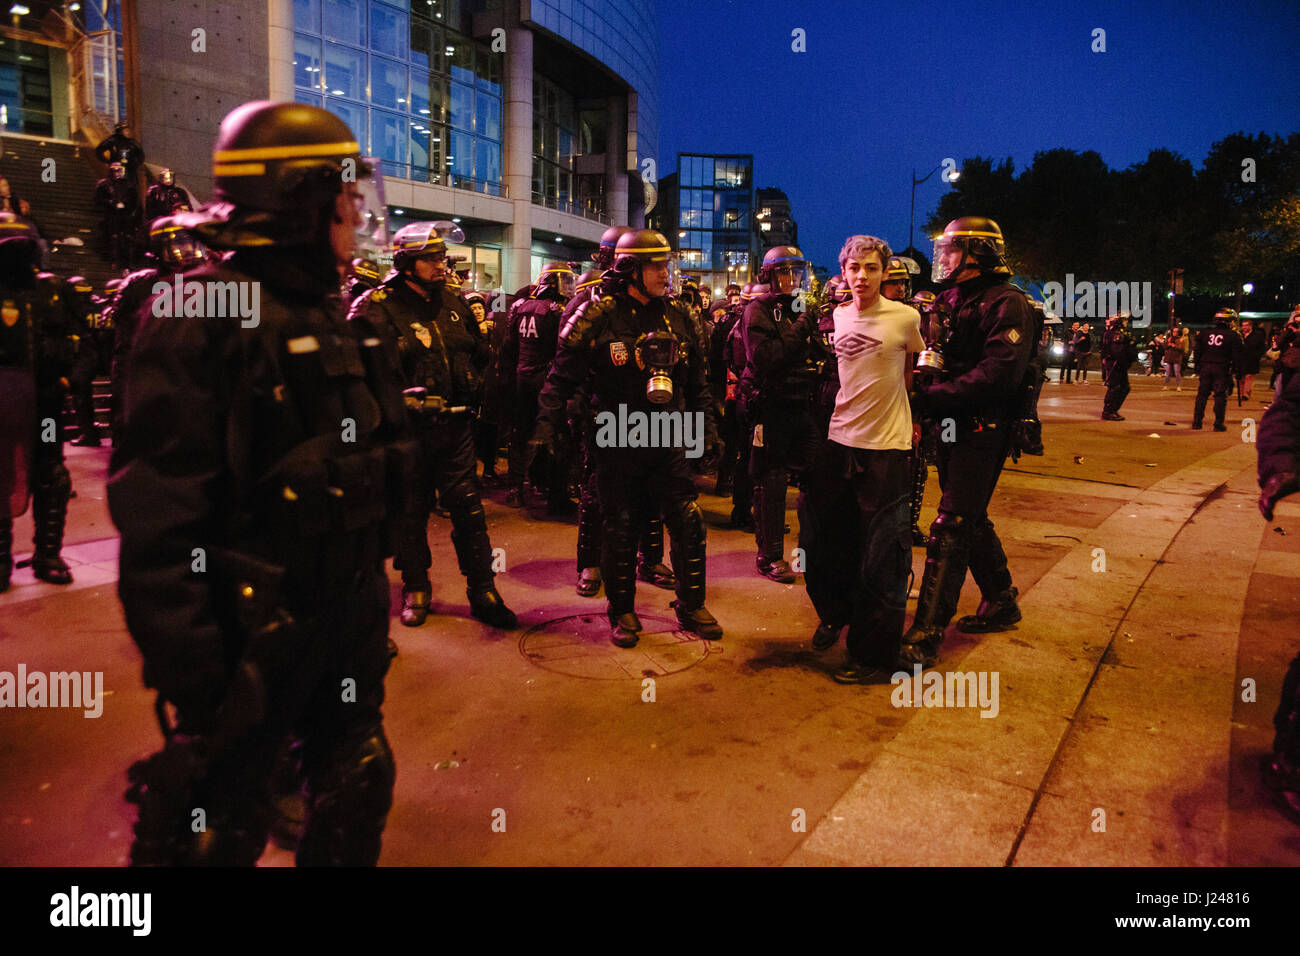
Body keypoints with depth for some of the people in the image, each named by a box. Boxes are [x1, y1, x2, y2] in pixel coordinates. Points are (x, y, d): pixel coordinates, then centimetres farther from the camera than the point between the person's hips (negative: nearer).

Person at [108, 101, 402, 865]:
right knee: (219, 833, 10)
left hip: (348, 621, 8)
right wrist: (192, 680, -22)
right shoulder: (203, 318, -16)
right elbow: (157, 520, -21)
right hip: (251, 630, -8)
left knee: (357, 798, 21)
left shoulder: (331, 318, 9)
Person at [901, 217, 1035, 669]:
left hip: (983, 432, -9)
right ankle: (1001, 602, 36)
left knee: (949, 530, -11)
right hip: (953, 428, 9)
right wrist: (920, 383, -5)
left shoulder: (1007, 305, -12)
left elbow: (997, 375, -23)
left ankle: (926, 636, -10)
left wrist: (931, 397, -27)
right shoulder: (952, 300, 16)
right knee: (971, 521, 18)